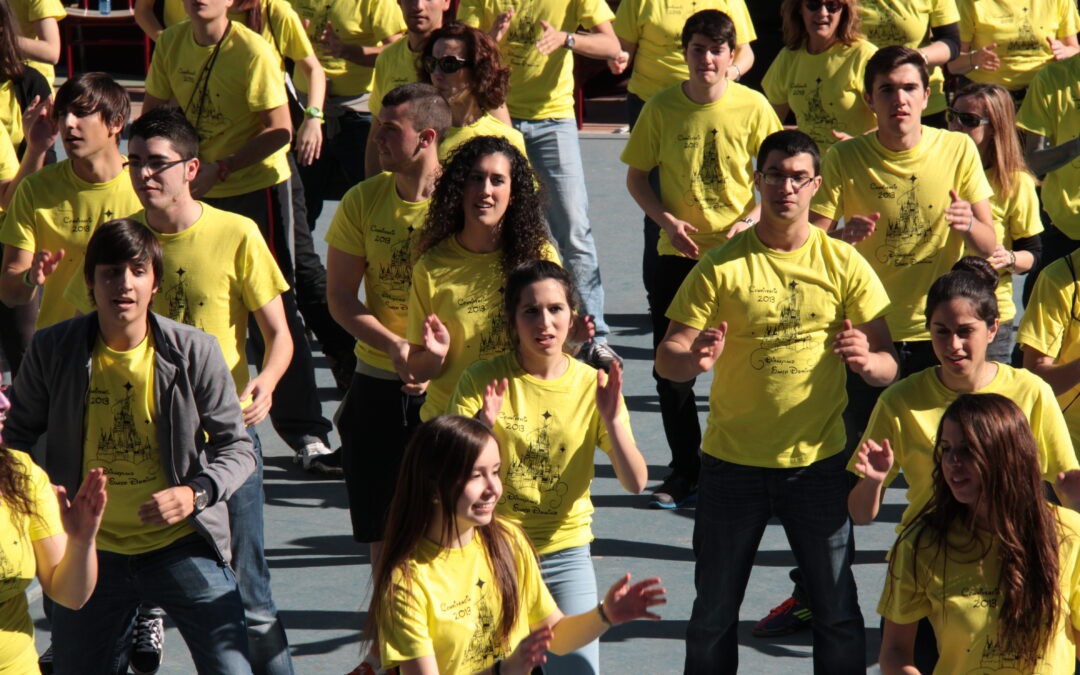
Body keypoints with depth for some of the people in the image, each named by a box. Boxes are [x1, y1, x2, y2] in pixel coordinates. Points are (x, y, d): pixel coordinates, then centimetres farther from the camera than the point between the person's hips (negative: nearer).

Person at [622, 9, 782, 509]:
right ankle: (684, 472, 19)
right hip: (678, 253, 2)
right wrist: (667, 220, -10)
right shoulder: (661, 109, -4)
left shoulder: (752, 107, -6)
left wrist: (752, 220, -14)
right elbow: (636, 177, 5)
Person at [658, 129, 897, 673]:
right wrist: (694, 358, -28)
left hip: (817, 461, 0)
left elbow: (888, 364, -2)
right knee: (714, 614, 7)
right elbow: (666, 359, -4)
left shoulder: (843, 263, -1)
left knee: (837, 613, 2)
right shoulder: (722, 266, -2)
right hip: (732, 461, 0)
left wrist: (866, 360, -26)